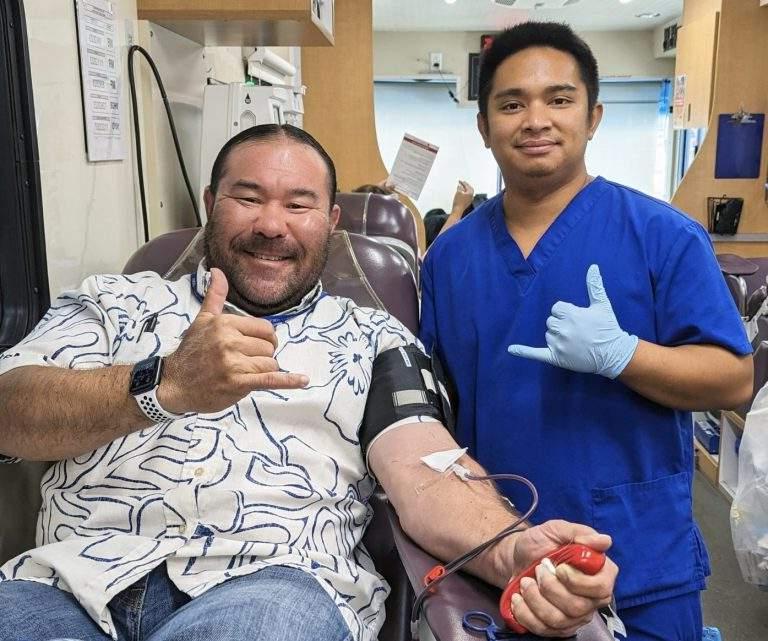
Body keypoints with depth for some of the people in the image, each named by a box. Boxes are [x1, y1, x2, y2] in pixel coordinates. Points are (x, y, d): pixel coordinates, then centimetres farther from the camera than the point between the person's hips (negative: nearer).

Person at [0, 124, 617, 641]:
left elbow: (422, 471, 0)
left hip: (280, 584, 0)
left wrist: (511, 552, -23)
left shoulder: (372, 339, 15)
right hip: (76, 577, 1)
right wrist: (164, 384, -18)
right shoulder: (113, 301, 17)